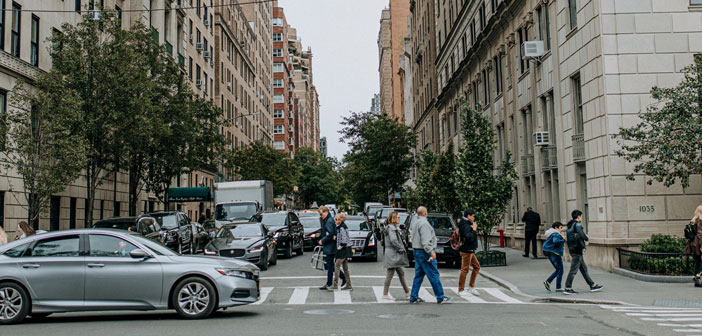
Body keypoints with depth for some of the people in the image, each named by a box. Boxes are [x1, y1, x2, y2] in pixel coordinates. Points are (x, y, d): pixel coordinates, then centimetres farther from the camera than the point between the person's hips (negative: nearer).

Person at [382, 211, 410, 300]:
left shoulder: (394, 228, 17)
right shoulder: (391, 228, -15)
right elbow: (393, 241, -25)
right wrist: (401, 248, -15)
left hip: (396, 255, 11)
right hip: (392, 254, -11)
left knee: (401, 273, 13)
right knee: (390, 274, -5)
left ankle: (407, 293, 19)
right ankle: (385, 294, 1)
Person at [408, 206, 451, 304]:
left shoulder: (415, 223, 17)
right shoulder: (424, 223, -14)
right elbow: (425, 240, -22)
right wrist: (431, 251, -24)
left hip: (416, 251, 10)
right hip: (424, 252, -10)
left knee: (418, 275, 12)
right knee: (434, 275, -6)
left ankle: (413, 297, 12)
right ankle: (440, 297, -3)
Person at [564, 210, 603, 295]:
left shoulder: (570, 225, 16)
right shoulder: (577, 224, -12)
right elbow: (582, 235, -22)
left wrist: (584, 237, 9)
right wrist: (586, 238, 1)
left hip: (572, 249, 10)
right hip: (577, 250, -10)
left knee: (584, 269, 15)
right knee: (574, 270, -7)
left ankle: (592, 285, 22)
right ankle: (568, 288, -6)